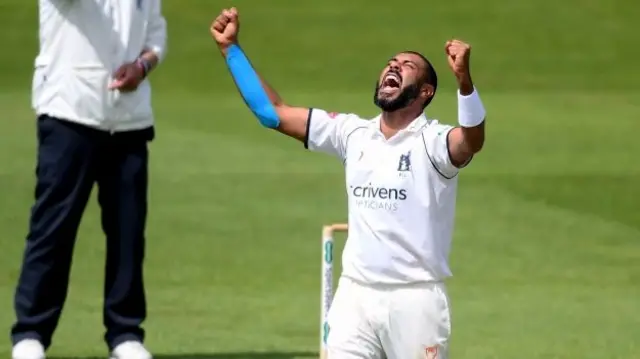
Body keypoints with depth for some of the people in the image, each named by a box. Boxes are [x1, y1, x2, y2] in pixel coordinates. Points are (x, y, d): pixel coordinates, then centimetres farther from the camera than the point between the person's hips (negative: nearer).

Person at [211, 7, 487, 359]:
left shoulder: (432, 142, -8)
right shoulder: (353, 133, 9)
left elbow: (472, 140, -31)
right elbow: (273, 112, 14)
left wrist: (464, 79, -48)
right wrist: (231, 50, 10)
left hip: (415, 299, -5)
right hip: (354, 296, 5)